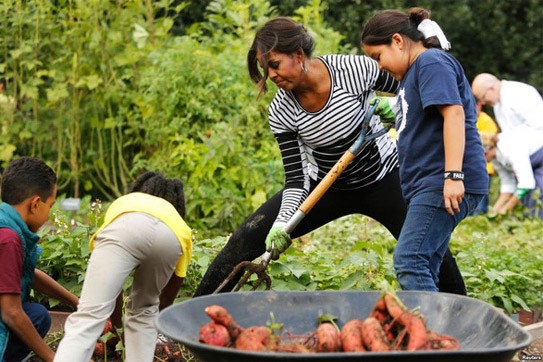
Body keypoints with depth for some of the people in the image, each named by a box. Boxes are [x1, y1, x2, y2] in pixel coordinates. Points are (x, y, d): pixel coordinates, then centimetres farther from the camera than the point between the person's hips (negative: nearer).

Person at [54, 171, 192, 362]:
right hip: (171, 238, 2)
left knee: (88, 316, -9)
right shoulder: (182, 227, 43)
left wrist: (117, 323, 62)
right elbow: (166, 300, 48)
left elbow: (110, 280, 48)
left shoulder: (122, 203, 46)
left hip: (125, 228, -1)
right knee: (144, 310, 28)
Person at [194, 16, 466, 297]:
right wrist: (282, 223, -31)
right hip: (325, 187, 2)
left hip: (383, 179, -1)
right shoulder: (281, 112, -18)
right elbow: (296, 178, -16)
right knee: (250, 236, -10)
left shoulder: (356, 69, -24)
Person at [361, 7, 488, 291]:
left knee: (408, 261, -18)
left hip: (442, 183, -11)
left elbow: (454, 112, -20)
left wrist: (453, 175, -26)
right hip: (428, 184, 11)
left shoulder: (431, 62, -7)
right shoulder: (415, 72, 24)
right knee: (423, 269, 8)